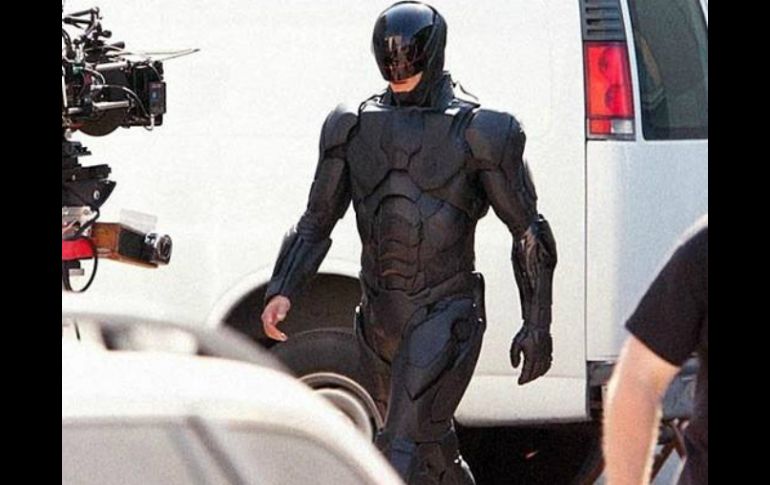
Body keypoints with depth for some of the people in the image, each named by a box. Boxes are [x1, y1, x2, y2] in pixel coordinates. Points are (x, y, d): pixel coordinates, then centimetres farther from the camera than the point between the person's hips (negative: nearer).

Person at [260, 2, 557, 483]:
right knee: (432, 445, 19)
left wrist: (538, 325, -5)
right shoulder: (353, 128, 6)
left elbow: (529, 231, -2)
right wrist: (282, 291, -5)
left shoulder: (478, 133, -7)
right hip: (381, 318, 6)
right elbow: (316, 222, 10)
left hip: (445, 317, -6)